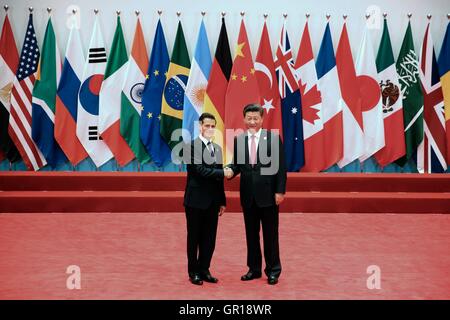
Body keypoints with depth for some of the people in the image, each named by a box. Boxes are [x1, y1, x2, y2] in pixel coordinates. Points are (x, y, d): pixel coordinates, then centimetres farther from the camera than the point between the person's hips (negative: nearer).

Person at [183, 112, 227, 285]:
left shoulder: (217, 148, 12)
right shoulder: (192, 146, -10)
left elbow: (218, 177, 13)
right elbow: (200, 170, -20)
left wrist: (222, 201, 13)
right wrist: (224, 172, -21)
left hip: (212, 201, 6)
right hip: (196, 200, -6)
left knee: (209, 238, 11)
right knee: (194, 238, 7)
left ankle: (204, 270, 23)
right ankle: (193, 271, 20)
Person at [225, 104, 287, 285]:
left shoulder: (274, 138, -4)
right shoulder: (238, 139, 5)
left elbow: (281, 167, -5)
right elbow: (237, 163, 8)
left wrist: (280, 191, -10)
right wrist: (230, 170, -15)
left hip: (268, 194, -3)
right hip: (248, 195, 3)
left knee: (270, 234, 6)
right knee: (251, 234, 12)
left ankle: (273, 270, 19)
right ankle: (254, 269, 25)